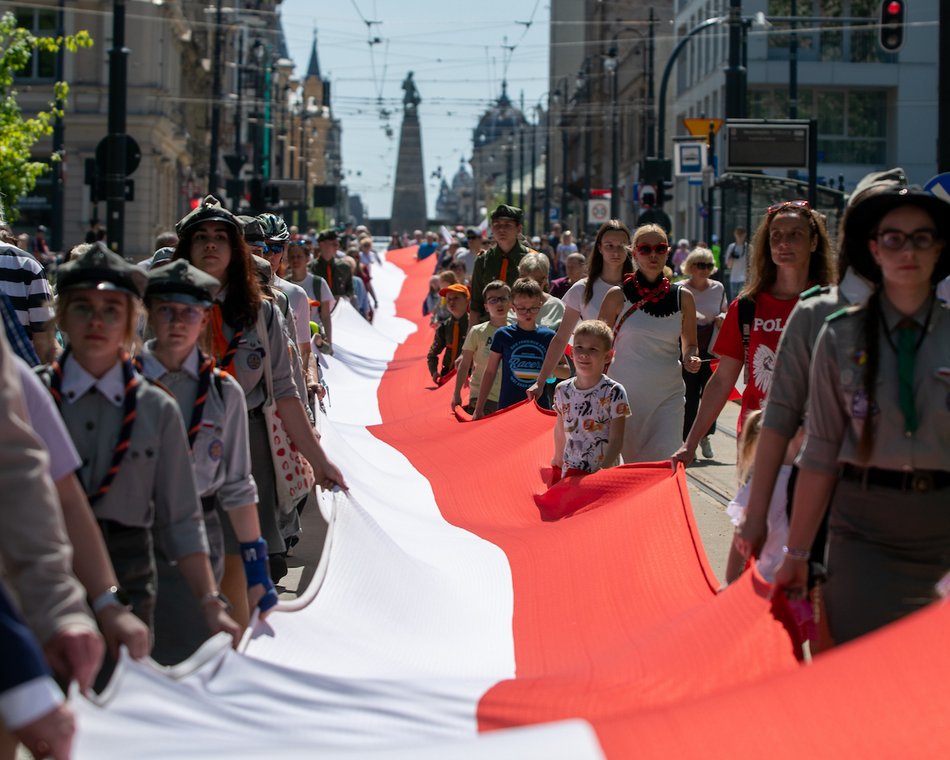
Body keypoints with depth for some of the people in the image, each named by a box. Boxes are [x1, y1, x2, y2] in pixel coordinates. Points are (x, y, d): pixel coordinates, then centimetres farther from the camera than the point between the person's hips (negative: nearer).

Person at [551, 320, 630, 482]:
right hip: (568, 473, 4)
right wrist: (557, 461, 22)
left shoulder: (613, 392, -11)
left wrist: (603, 471, -23)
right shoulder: (562, 390, 2)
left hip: (603, 474, -4)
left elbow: (616, 440, -13)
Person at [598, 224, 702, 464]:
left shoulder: (682, 297, 7)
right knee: (623, 467, 0)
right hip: (624, 392, -1)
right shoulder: (618, 296, 1)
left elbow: (690, 344, 18)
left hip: (667, 395, 1)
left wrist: (690, 360, -4)